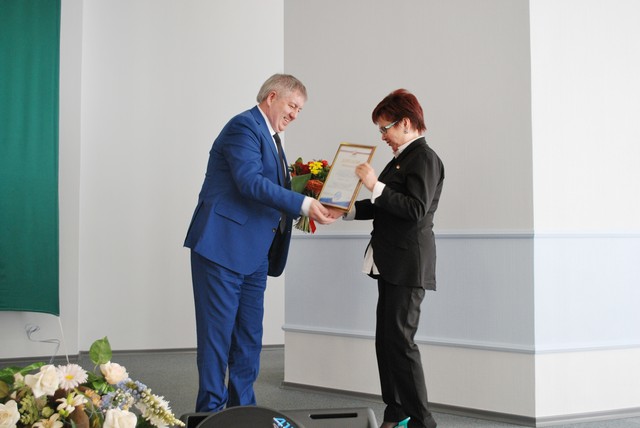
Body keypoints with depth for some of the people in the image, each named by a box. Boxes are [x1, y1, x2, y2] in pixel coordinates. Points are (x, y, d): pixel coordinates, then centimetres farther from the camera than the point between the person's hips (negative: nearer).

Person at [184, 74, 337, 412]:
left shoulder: (270, 136, 20)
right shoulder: (244, 126, -11)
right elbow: (250, 182, -24)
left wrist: (306, 204, 3)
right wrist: (303, 204, -28)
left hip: (253, 254, 10)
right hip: (223, 246, -10)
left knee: (249, 336, 11)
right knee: (218, 333, -4)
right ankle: (211, 412, 3)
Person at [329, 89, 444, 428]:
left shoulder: (424, 158, -12)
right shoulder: (403, 158, 16)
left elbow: (416, 210, -21)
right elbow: (383, 207, 19)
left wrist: (375, 186, -23)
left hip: (408, 264, -10)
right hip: (391, 262, 10)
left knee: (400, 340, -8)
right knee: (385, 339, 13)